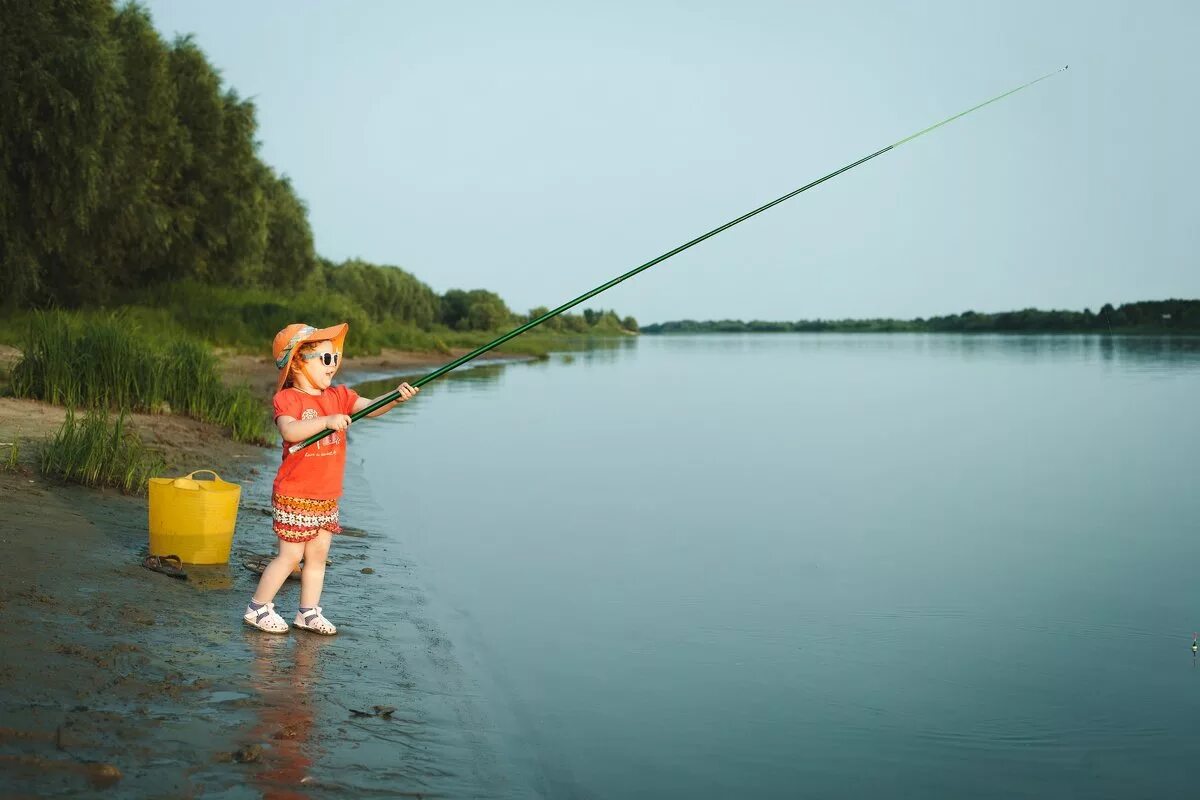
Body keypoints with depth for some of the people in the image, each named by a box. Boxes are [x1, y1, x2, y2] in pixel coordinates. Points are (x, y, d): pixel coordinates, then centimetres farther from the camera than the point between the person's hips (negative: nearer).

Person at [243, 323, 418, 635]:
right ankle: (258, 607, 15)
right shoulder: (287, 398, -12)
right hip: (295, 496, -6)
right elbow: (289, 431, -30)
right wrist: (327, 420, -37)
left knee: (318, 555, 11)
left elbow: (370, 407, -8)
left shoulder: (339, 396, 7)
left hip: (327, 496, 6)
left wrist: (396, 398, -27)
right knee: (290, 555, -1)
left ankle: (308, 612, 22)